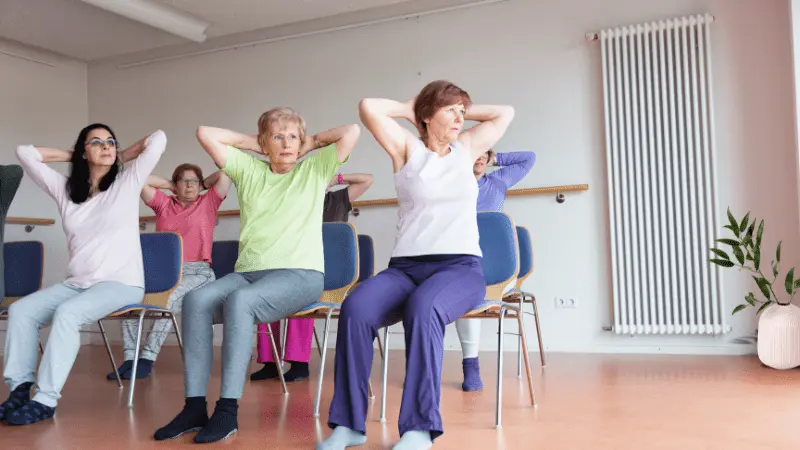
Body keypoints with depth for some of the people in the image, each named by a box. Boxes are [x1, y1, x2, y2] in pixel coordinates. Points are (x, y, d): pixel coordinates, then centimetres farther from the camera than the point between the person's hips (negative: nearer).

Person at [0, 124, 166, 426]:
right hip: (76, 284, 5)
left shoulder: (128, 182, 2)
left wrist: (121, 157, 8)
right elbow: (25, 153, 15)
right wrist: (71, 156, 16)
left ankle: (46, 400, -27)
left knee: (67, 313, -30)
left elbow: (158, 139, -5)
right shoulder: (65, 189, 13)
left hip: (121, 284, -5)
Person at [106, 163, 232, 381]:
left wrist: (204, 184, 18)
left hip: (196, 272, -3)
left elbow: (225, 175, 4)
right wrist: (169, 184, 20)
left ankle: (147, 358, -30)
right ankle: (129, 358, -26)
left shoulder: (208, 203, 14)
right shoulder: (164, 204, 20)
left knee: (169, 299, -35)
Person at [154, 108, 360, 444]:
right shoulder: (248, 169, 17)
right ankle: (194, 405, -23)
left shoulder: (315, 169, 11)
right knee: (196, 300, -27)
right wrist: (253, 143, 16)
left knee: (240, 302, -34)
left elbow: (351, 132, 1)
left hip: (301, 274, -3)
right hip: (247, 273, 4)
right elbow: (206, 134, 13)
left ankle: (228, 409, -29)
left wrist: (312, 142, 13)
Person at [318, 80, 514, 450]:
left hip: (461, 267, 0)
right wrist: (409, 109, 15)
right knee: (355, 308, -31)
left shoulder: (466, 148, 17)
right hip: (405, 267, 0)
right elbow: (368, 108, 1)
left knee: (422, 308, -37)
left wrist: (464, 112, 23)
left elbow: (505, 113, 22)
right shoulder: (407, 149, 11)